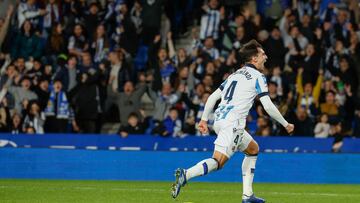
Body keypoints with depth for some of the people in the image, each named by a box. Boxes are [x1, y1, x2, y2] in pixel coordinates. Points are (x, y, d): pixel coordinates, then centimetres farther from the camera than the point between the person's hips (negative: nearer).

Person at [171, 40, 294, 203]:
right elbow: (268, 106, -6)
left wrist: (204, 119, 23)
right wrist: (286, 125, 5)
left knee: (253, 149, 23)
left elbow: (213, 96, 21)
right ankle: (185, 175, -40)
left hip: (219, 120, 9)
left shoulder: (236, 74, 23)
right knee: (218, 161, -19)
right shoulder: (258, 77, 0)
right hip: (232, 122, -9)